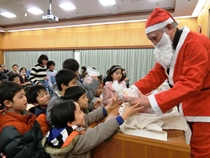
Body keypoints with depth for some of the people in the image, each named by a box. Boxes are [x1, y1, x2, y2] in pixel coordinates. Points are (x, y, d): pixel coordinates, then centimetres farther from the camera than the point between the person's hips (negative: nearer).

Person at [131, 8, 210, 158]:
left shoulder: (196, 43, -22)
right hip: (187, 110, 8)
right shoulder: (168, 48, 6)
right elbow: (156, 75, -2)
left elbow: (190, 84, -32)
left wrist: (151, 102, -38)